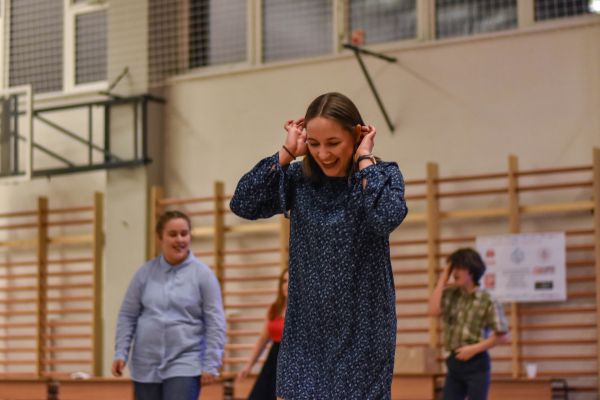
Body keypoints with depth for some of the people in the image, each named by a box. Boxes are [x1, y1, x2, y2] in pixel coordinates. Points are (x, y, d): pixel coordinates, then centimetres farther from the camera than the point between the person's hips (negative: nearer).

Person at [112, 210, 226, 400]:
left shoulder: (202, 274, -2)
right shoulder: (145, 273, 4)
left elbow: (215, 323, -3)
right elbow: (127, 316, 9)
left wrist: (211, 364, -9)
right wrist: (121, 353, 0)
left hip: (185, 364, -3)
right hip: (146, 366, 3)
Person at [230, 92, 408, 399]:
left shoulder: (382, 175, -5)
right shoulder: (299, 178, 2)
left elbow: (387, 217, -26)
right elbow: (242, 204, -9)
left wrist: (364, 159, -15)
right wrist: (286, 153, -8)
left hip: (361, 329, -2)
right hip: (307, 328, 2)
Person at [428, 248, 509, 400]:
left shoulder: (487, 301, -9)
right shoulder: (450, 294, 5)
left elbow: (502, 335, -9)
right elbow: (433, 311, -14)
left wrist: (474, 348, -15)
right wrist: (442, 280, -8)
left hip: (477, 364, -5)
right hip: (454, 362, 5)